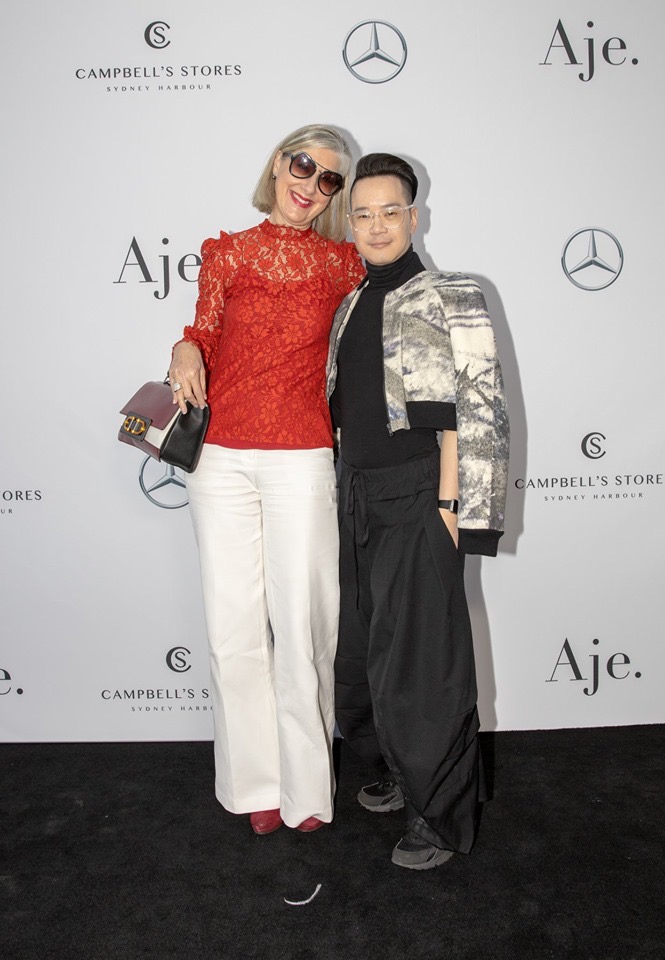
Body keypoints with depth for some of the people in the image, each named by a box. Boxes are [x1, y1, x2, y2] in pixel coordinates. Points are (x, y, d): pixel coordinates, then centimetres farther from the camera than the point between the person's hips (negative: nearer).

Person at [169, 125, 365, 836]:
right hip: (221, 457, 2)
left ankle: (305, 781, 22)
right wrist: (186, 352, -3)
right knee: (234, 626, 6)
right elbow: (206, 333, 16)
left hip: (302, 459, -1)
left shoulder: (342, 263, 8)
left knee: (301, 624, 1)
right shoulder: (226, 252, 10)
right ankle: (256, 782, 24)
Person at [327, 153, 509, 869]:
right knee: (361, 651, 15)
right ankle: (397, 770, 37)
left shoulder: (451, 298, -5)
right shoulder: (352, 307, 15)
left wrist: (450, 503, -18)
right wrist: (347, 491, 14)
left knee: (417, 659, -1)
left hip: (417, 498, -7)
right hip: (358, 500, 7)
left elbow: (480, 412, -11)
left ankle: (440, 816, 18)